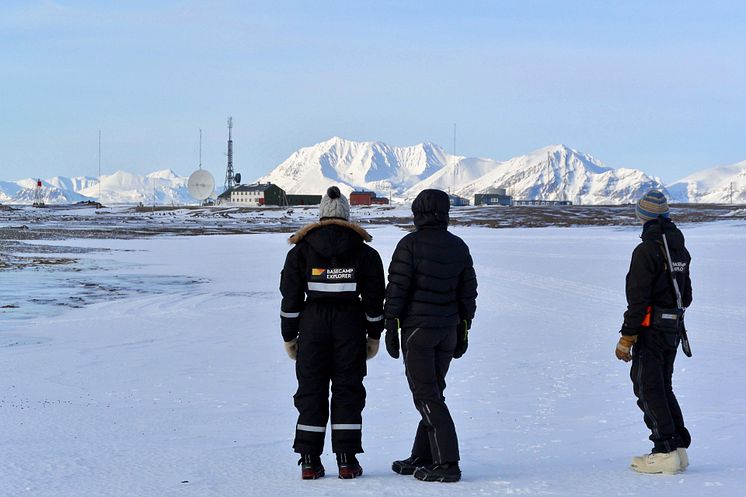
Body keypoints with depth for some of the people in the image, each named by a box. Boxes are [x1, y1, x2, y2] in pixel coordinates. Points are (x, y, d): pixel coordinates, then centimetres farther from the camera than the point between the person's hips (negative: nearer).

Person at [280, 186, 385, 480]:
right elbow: (374, 299, 4)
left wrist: (289, 337, 8)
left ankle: (310, 461, 4)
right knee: (348, 390, 5)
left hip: (313, 324, 0)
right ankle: (347, 460, 3)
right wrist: (374, 335, 12)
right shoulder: (365, 253, 3)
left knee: (311, 390, 6)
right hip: (351, 325, 0)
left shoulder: (301, 251, 2)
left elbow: (291, 297, 1)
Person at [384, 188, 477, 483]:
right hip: (448, 329, 6)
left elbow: (396, 288, -11)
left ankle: (447, 462, -11)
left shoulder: (410, 244, -10)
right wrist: (463, 331, 17)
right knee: (432, 391, 14)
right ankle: (421, 458, 19)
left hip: (417, 328, -6)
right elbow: (468, 292, 10)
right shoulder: (459, 247, 6)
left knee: (426, 395, -5)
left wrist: (391, 328, -6)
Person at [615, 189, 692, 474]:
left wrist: (626, 337, -16)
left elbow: (638, 298, -19)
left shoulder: (647, 250, -16)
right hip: (674, 328, 8)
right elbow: (686, 294, 20)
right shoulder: (680, 248, 11)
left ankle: (665, 452, -5)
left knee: (648, 388, -3)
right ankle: (679, 447, 16)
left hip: (651, 329, -8)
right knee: (663, 387, 16)